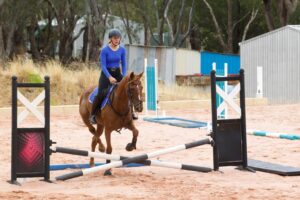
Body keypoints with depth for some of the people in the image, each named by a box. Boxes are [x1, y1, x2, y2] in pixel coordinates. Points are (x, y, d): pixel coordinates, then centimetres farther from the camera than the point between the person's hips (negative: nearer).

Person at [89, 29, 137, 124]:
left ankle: (131, 112, 4)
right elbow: (103, 66, -15)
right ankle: (92, 115, -7)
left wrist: (124, 77, -9)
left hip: (117, 73, 4)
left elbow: (124, 64, 4)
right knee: (101, 94, -20)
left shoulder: (122, 50, 1)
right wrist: (110, 77, -27)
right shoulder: (105, 50, -11)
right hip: (106, 74, -4)